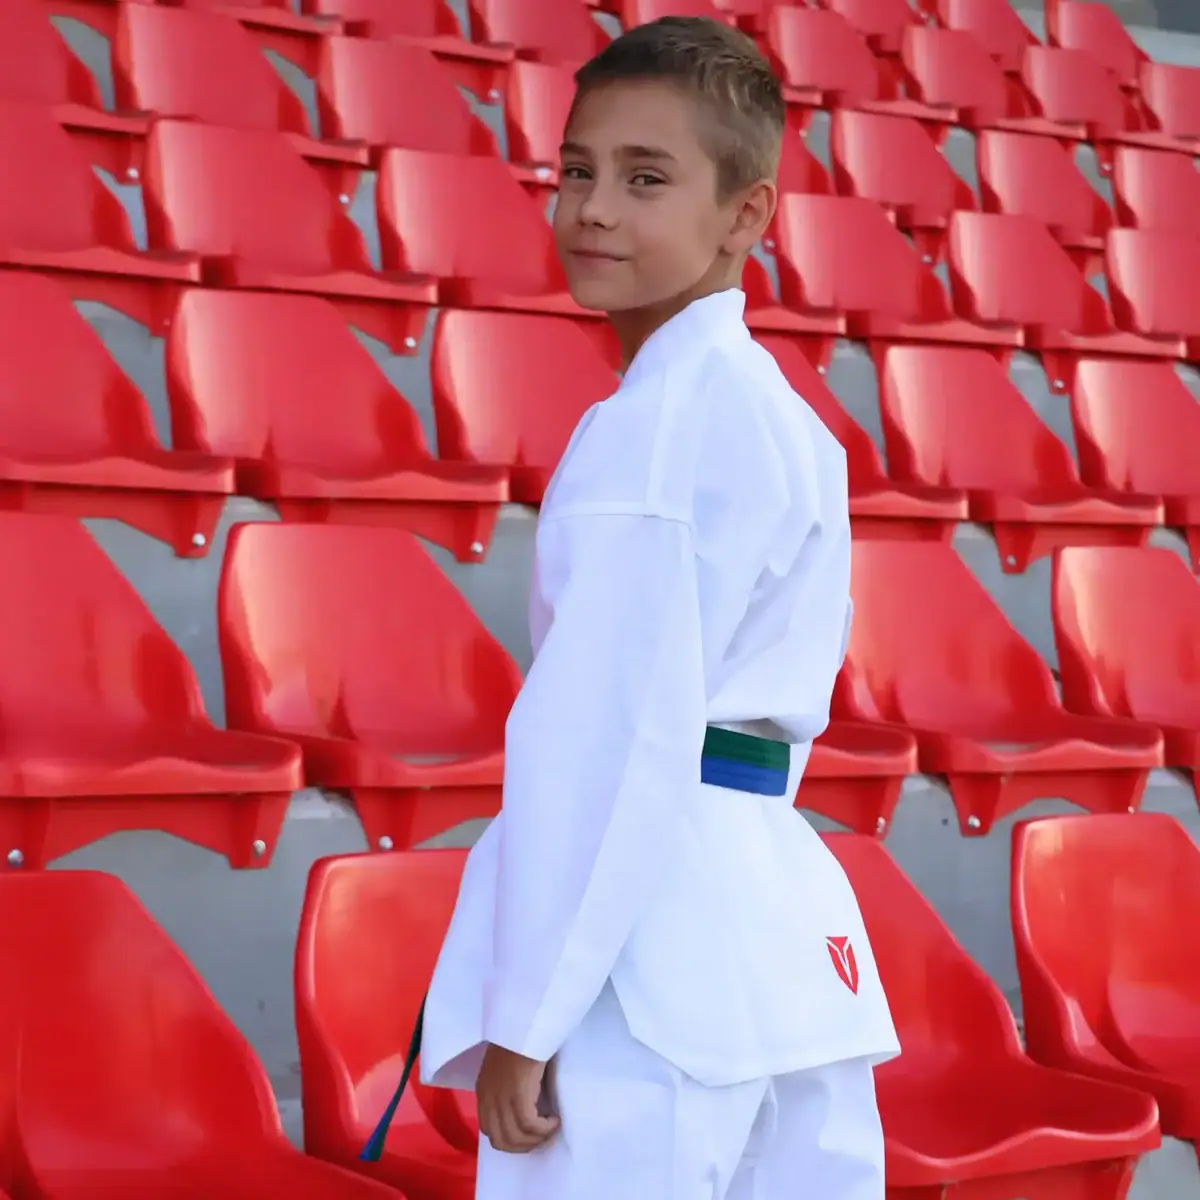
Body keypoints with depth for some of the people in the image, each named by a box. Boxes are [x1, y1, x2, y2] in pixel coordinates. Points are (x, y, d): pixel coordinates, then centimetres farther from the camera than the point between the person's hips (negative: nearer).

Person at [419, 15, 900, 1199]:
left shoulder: (646, 423, -14)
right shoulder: (791, 423, 14)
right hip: (783, 928, 9)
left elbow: (608, 734, -19)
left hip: (651, 948, -9)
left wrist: (522, 1012, -15)